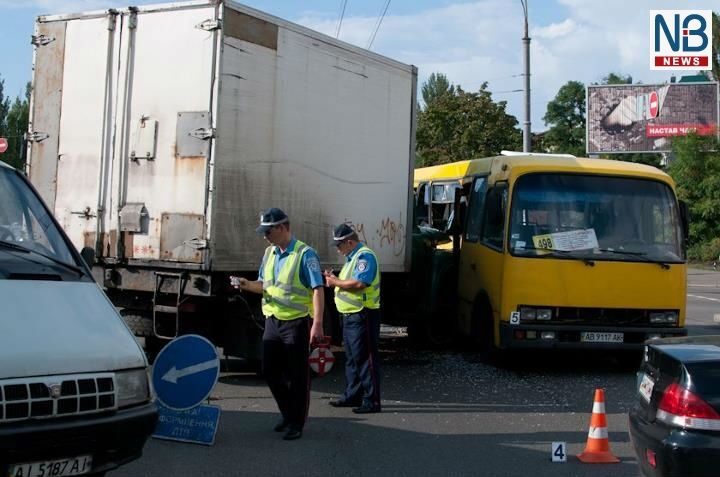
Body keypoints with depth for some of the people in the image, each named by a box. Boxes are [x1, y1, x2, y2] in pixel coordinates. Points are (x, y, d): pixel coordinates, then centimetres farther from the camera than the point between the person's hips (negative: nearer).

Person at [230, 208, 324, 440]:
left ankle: (296, 423, 14)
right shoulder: (269, 253, 10)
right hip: (272, 321, 7)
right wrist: (247, 285, 0)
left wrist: (317, 324, -24)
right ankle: (288, 413, 30)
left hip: (296, 323, -7)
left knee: (297, 375, 1)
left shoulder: (305, 254, -12)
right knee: (270, 371, 12)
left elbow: (318, 290, -17)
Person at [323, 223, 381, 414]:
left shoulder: (365, 256, -15)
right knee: (351, 358, 16)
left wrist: (336, 282, -15)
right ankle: (352, 396, 25)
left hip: (363, 315, -11)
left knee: (365, 359, -8)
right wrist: (334, 279, 7)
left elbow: (359, 283, -27)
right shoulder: (352, 257, 18)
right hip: (350, 315, 11)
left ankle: (371, 400, -4)